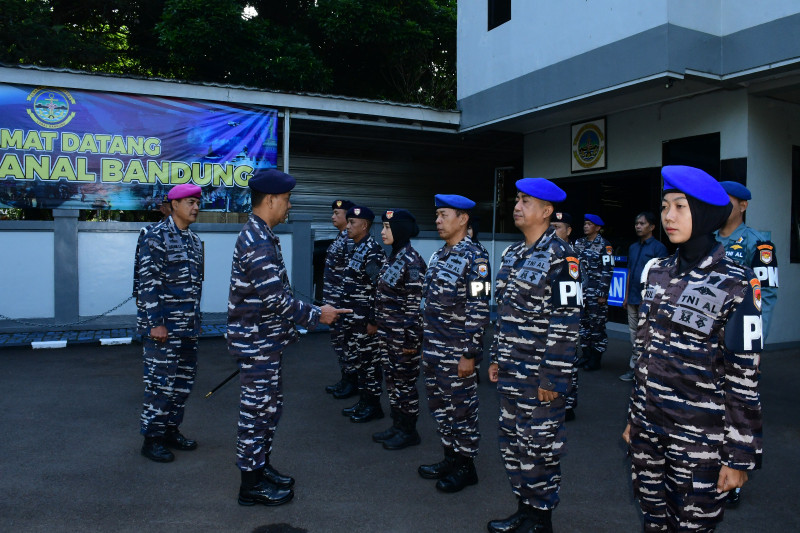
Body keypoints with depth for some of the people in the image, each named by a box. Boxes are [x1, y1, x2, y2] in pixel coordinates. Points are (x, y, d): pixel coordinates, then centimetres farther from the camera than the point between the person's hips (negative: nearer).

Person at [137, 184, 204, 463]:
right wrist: (156, 322, -18)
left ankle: (171, 430, 27)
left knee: (183, 381, 14)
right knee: (161, 382, -2)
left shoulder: (194, 240, 14)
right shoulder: (156, 236, -10)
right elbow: (148, 282, -15)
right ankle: (152, 438, 12)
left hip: (188, 326, 8)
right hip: (163, 325, -8)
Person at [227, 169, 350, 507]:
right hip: (257, 343, -10)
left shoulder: (261, 236, 11)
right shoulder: (257, 242, -22)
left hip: (265, 341, 10)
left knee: (269, 406, 19)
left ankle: (261, 467, 34)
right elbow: (276, 298, -26)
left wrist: (298, 320, 19)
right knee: (256, 410, 2)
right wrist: (316, 316, -16)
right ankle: (251, 484, 17)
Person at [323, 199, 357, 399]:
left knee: (344, 341, 0)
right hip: (333, 300, 10)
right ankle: (345, 379, 26)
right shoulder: (340, 237, 13)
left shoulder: (350, 240, -17)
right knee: (337, 340, 15)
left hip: (342, 301, -10)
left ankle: (352, 382, 12)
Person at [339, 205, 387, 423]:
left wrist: (373, 321, -20)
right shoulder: (356, 248, 13)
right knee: (358, 360, 16)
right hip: (353, 319, 9)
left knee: (369, 362, 1)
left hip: (365, 320, -9)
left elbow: (379, 289, -20)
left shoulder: (373, 252, -16)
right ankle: (363, 401, 27)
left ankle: (373, 406, 13)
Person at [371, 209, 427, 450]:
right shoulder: (393, 258, 10)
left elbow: (416, 305, -18)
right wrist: (379, 327, 18)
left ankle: (409, 432, 18)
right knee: (391, 378, 16)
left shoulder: (412, 262, -18)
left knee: (405, 381, 3)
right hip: (387, 331, 9)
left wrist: (412, 340, -18)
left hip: (402, 334, -9)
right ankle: (397, 425, 29)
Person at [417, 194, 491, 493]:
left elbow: (479, 310, -18)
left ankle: (466, 466, 21)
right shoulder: (438, 256, 12)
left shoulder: (475, 258, -14)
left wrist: (470, 354, -19)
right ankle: (450, 457, 32)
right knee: (439, 406, 17)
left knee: (461, 408, 5)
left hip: (456, 353, -8)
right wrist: (421, 342, 17)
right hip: (432, 349, 8)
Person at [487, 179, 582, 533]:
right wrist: (497, 358, 16)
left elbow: (567, 322, -17)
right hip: (511, 372, 8)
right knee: (512, 440, 17)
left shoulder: (560, 257, -14)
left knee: (539, 446, 6)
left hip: (540, 375, -8)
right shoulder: (513, 254, 10)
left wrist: (553, 378, -18)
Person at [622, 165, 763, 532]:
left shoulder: (736, 284, -12)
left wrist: (740, 457, -9)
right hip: (648, 427, 5)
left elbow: (745, 376, -11)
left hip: (700, 439, -5)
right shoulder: (657, 272, 4)